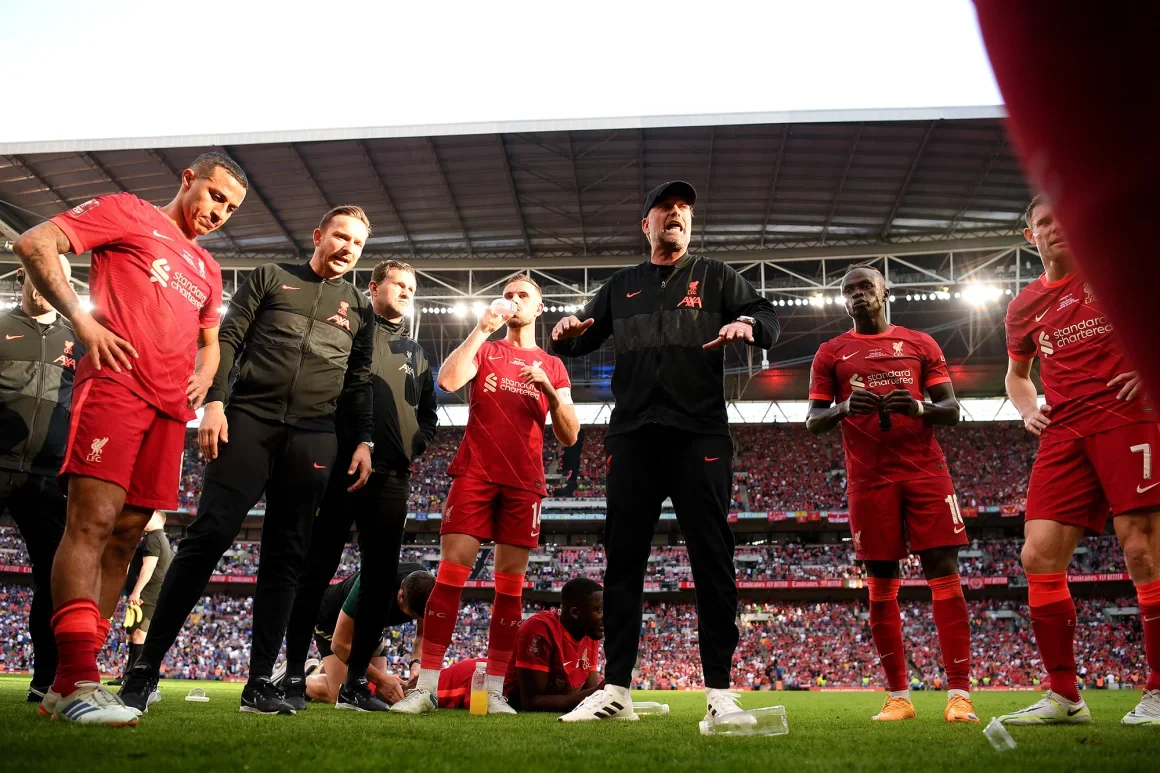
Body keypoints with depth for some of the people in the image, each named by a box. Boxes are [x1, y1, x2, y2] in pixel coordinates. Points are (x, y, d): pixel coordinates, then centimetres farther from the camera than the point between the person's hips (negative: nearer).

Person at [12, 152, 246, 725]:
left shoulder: (207, 269, 27)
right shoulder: (129, 214, 8)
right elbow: (34, 244, -1)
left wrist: (204, 376, 13)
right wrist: (83, 321, -10)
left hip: (168, 408, 7)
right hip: (115, 385, -7)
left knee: (125, 537, 4)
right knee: (93, 521, -15)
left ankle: (72, 681, 10)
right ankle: (77, 683, -18)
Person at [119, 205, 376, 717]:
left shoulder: (359, 307, 19)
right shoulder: (271, 277, 12)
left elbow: (359, 381, 19)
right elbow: (228, 339, 5)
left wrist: (364, 440, 7)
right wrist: (214, 402, -8)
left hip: (313, 437, 2)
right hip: (249, 419, -2)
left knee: (285, 556, 0)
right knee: (208, 537, -10)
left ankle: (259, 683, 4)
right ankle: (146, 666, -4)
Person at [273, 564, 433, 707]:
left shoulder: (425, 585, -27)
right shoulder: (370, 587, -42)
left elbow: (422, 634, -12)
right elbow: (339, 644, -32)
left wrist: (415, 663, -32)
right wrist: (380, 678, -33)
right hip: (332, 620, -6)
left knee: (380, 690, -1)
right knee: (339, 693, -20)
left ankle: (319, 669, 19)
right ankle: (289, 677, 7)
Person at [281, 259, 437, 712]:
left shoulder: (415, 353, 22)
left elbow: (428, 412, 24)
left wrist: (416, 444, 6)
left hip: (392, 477, 5)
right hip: (341, 466, -5)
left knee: (381, 580, 4)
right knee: (317, 571, -3)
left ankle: (356, 682, 11)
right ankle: (294, 675, 4)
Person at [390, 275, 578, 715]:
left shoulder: (553, 366, 15)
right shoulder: (485, 350, 13)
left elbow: (569, 436, 8)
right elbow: (447, 381, -9)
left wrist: (548, 390, -7)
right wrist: (481, 330, -8)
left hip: (523, 483, 1)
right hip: (475, 474, -1)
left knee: (510, 584, 0)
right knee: (450, 572, -8)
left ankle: (494, 690, 6)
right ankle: (426, 685, -4)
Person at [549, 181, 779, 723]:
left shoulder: (715, 276, 16)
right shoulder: (621, 286, 21)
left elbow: (767, 317, 7)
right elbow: (580, 343, 20)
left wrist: (747, 323, -17)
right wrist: (566, 333, -4)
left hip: (700, 433, -2)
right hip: (632, 434, 2)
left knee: (712, 559, -4)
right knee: (623, 558, 1)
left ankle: (719, 691, 1)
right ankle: (615, 689, 6)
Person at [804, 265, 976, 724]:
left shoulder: (920, 344, 13)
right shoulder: (831, 353, 12)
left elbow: (952, 411, 9)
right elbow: (812, 423, 8)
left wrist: (920, 408, -14)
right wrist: (844, 408, -13)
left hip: (925, 471, 0)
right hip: (869, 478, 0)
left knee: (944, 572, -7)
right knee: (881, 585, 0)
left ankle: (959, 694, -5)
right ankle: (898, 696, 9)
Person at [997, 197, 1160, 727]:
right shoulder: (1024, 307, 17)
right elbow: (1016, 374, 31)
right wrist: (1028, 411, 11)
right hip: (1063, 435, 5)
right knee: (1038, 558, -3)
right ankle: (1063, 697, 7)